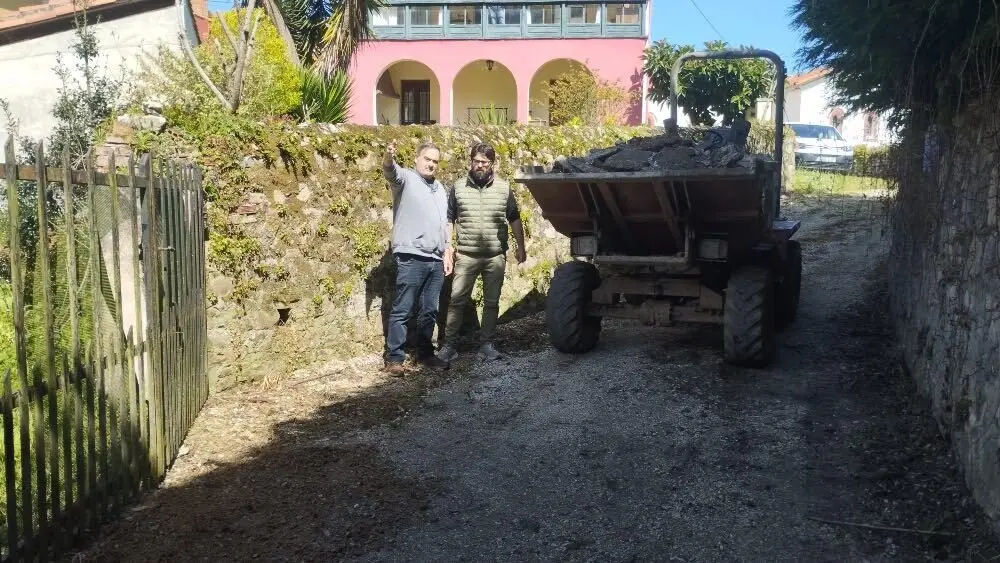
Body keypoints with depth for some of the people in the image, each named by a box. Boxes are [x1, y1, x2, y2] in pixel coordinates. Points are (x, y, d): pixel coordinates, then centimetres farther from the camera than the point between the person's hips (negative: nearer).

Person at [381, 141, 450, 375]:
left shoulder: (440, 188, 21)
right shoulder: (406, 178, 0)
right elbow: (390, 171, -24)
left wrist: (447, 254, 20)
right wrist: (388, 158, -47)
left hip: (435, 260, 7)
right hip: (411, 258, -7)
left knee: (430, 311, 11)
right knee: (402, 310, -3)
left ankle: (425, 353, 21)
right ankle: (394, 358, 1)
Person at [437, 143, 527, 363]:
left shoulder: (504, 188, 6)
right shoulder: (458, 188, 4)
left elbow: (514, 219, 12)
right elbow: (449, 220, 6)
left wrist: (520, 246, 8)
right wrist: (447, 250, -1)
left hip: (496, 256, 1)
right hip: (466, 255, -1)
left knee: (491, 302, 7)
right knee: (456, 300, -3)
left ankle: (486, 344, 17)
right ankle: (449, 344, 4)